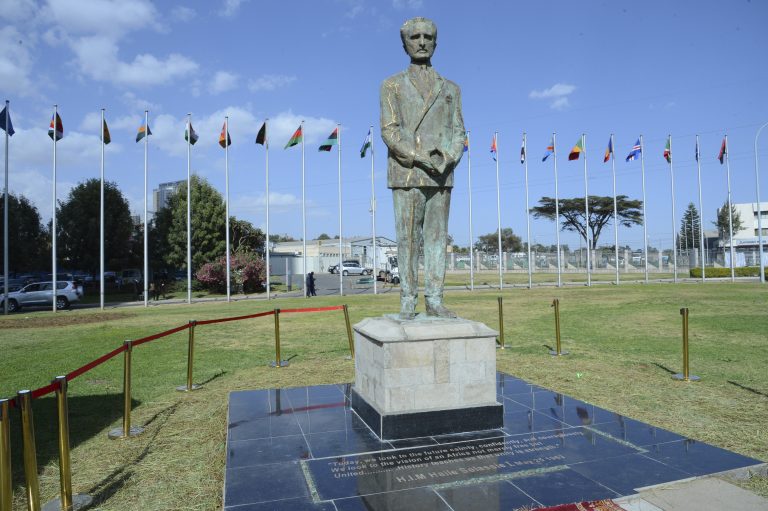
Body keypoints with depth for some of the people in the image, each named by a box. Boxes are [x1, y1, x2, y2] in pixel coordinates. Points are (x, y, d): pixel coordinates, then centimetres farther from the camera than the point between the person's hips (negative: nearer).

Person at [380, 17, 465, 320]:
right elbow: (389, 131, -2)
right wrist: (420, 158, -15)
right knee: (408, 238, -3)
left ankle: (434, 300, 7)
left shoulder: (450, 88, 17)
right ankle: (408, 301, 3)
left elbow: (458, 132, 11)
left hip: (441, 174, 3)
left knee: (437, 236, 2)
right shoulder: (392, 85, 8)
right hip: (407, 174, -3)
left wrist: (449, 157, -11)